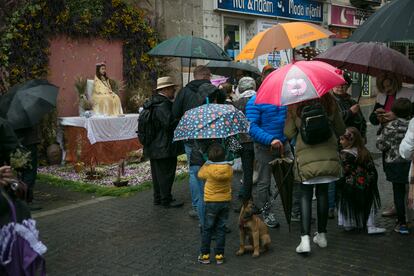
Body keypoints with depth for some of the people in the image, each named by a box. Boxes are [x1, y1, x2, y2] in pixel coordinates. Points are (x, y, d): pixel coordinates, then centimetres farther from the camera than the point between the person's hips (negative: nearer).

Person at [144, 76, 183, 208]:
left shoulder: (152, 103, 12)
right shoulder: (163, 105, -21)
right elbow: (170, 123, -27)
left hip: (153, 147, 10)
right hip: (164, 147, -10)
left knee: (157, 173, 18)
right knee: (166, 173, 0)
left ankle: (158, 198, 28)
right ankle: (166, 200, 9)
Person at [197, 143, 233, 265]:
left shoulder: (208, 168, -15)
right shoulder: (229, 168, -9)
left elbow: (200, 174, 4)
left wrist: (206, 163, 16)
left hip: (211, 202, -2)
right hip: (225, 201, 3)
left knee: (207, 229, 8)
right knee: (221, 229, 10)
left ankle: (205, 254, 13)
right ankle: (219, 255, 13)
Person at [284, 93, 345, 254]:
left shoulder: (294, 106, -5)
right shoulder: (329, 102, 1)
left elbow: (289, 134, -1)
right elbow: (341, 130, 8)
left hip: (306, 158, -2)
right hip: (329, 155, 2)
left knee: (305, 195, 3)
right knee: (322, 193, 14)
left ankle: (305, 239, -8)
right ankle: (321, 235, 23)